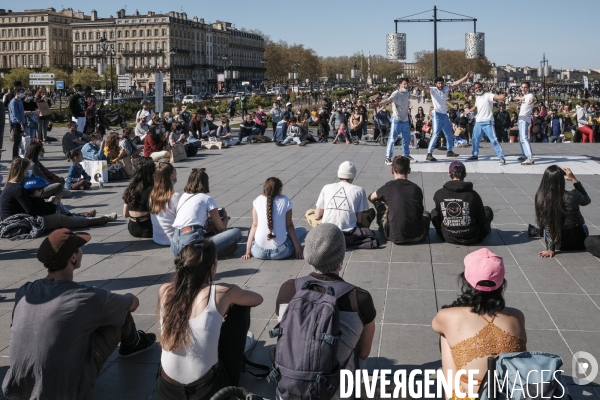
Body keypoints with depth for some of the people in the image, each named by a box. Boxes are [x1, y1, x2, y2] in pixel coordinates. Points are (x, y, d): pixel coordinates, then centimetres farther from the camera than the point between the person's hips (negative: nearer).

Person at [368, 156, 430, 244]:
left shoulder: (389, 186, -4)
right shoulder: (416, 188, 4)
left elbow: (371, 198, 16)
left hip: (395, 237, -4)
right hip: (418, 237, 4)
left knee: (378, 201, 16)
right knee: (426, 214, 38)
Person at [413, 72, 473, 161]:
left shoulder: (445, 89, 8)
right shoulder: (433, 90, -7)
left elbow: (456, 83, 9)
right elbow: (424, 88, -23)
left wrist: (466, 77, 6)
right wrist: (415, 83, -41)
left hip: (444, 115, 7)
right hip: (437, 115, -7)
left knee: (450, 134, 16)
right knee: (435, 135, -15)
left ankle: (449, 151, 30)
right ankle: (429, 154, -16)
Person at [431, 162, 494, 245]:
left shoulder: (439, 194, -11)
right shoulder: (473, 195, -15)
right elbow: (482, 220, -4)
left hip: (448, 238, 2)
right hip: (472, 239, -1)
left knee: (434, 212, 28)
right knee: (488, 210, 24)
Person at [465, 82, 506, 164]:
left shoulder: (488, 95, -11)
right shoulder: (477, 98, 13)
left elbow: (498, 97, -29)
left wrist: (503, 96, -49)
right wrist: (469, 111, 46)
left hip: (487, 122, -7)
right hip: (478, 122, 8)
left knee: (493, 140, -11)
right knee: (475, 139, 17)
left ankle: (502, 158, -9)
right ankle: (475, 155, 35)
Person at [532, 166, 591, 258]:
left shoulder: (540, 198, -19)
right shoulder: (571, 196, -24)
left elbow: (543, 223, -14)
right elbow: (587, 200, 1)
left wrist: (550, 249, -8)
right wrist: (574, 180, -2)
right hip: (578, 240, -1)